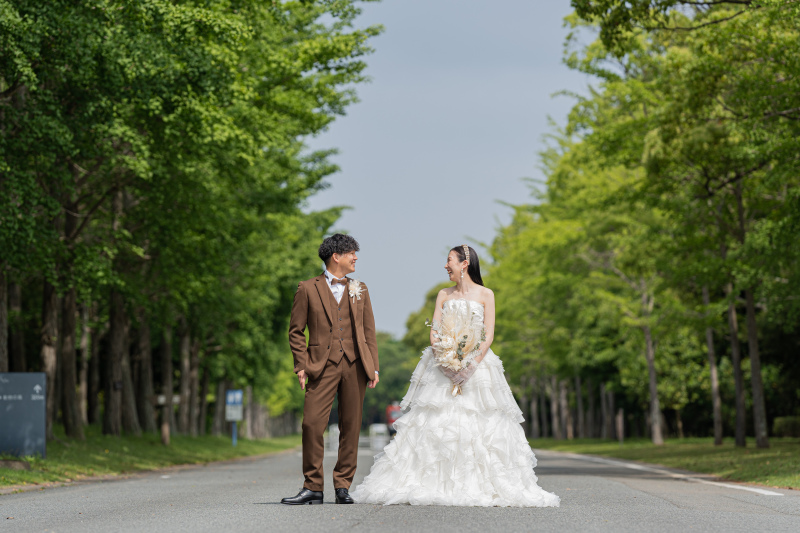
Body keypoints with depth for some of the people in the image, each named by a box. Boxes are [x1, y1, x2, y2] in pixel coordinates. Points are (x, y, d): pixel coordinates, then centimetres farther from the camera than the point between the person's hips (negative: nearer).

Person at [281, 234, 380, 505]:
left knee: (350, 427, 2)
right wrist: (301, 365, -4)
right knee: (312, 423, -11)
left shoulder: (360, 289, 15)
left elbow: (369, 331, 14)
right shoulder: (308, 289, 5)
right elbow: (296, 331, 5)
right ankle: (313, 488, -3)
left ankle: (342, 486, 10)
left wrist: (373, 367, 7)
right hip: (323, 366, -3)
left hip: (355, 365, 3)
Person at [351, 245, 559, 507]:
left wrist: (473, 364, -16)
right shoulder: (444, 295, 15)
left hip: (477, 365, -3)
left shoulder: (485, 295, 6)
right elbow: (434, 331, 7)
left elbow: (488, 335, -2)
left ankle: (479, 486, -6)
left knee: (477, 425, -10)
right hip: (443, 366, 3)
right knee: (435, 424, -8)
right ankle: (433, 484, -7)